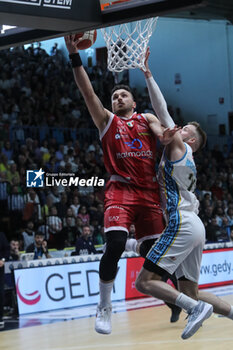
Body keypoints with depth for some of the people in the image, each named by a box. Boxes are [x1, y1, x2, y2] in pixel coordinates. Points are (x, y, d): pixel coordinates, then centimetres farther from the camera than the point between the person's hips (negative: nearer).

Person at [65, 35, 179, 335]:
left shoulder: (147, 119, 18)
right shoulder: (107, 120, 14)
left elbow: (163, 135, -1)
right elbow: (87, 91, 2)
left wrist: (167, 136, -27)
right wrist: (74, 56, -7)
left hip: (149, 192, 2)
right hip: (120, 190, -2)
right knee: (115, 246, -19)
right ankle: (103, 308, -7)